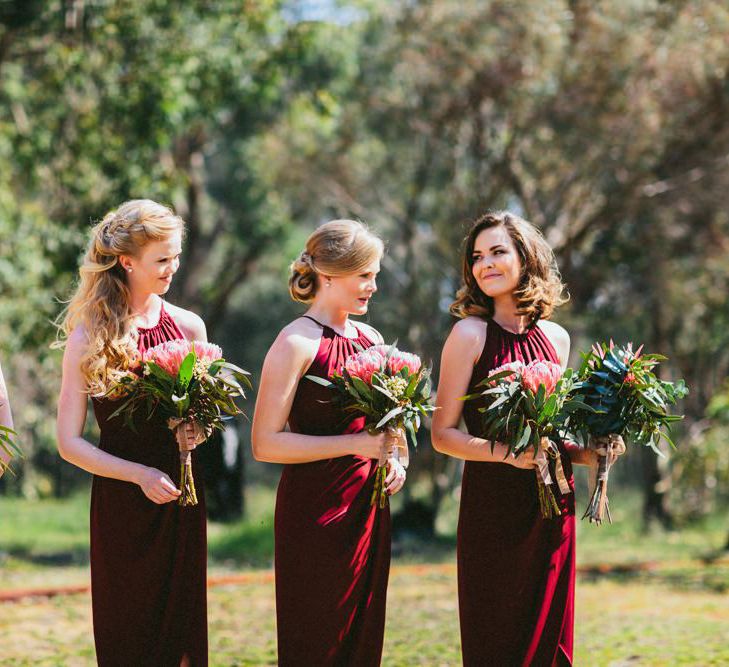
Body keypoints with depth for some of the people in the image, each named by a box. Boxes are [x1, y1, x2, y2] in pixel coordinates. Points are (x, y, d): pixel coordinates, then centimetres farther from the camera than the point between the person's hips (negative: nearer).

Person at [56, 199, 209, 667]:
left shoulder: (188, 327, 3)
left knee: (183, 628, 7)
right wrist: (140, 474, -18)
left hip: (182, 499, 3)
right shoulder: (88, 338, -7)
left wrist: (196, 431, -6)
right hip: (121, 502, -3)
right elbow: (70, 442, -7)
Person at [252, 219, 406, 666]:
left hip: (369, 509, 7)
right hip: (317, 513, -7)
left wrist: (393, 460, 5)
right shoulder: (297, 343, -11)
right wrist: (357, 444, -21)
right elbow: (266, 443, -17)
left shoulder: (371, 339, 12)